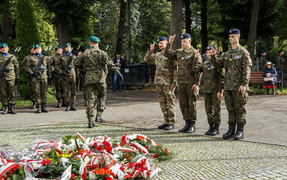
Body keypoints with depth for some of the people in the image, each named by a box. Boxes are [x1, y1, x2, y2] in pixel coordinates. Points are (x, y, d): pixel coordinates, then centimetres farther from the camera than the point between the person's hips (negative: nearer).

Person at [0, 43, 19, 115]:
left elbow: (17, 68, 12)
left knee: (12, 93, -1)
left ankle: (12, 108, 4)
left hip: (11, 77, 0)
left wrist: (17, 77, 7)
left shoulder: (13, 57, 11)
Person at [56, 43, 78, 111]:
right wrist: (61, 72, -5)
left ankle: (73, 105, 8)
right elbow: (57, 65, 6)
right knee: (66, 91, 1)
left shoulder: (73, 56, 10)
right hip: (65, 75, -1)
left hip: (72, 74, 1)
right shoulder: (61, 57, 6)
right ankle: (68, 105, 9)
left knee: (73, 90, 1)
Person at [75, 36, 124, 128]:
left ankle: (90, 121, -5)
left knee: (90, 99, 0)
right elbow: (111, 64, -8)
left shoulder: (85, 54, 8)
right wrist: (119, 73, -9)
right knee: (102, 97, 16)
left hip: (89, 78, 2)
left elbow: (77, 64, 15)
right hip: (100, 78, -2)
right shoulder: (102, 53, 0)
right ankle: (98, 116, 4)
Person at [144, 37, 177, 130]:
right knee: (163, 104, 10)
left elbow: (176, 69, -9)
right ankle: (166, 122, 18)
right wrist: (150, 51, 9)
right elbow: (146, 59, 26)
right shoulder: (157, 55, 14)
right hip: (158, 83, 7)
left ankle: (171, 123, 4)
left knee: (170, 103, -2)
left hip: (168, 83, -7)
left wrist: (174, 83, -14)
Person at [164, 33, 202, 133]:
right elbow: (167, 54, 20)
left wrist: (196, 83, -15)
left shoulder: (195, 53, -5)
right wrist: (169, 43, 8)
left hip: (191, 83, -6)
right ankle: (187, 124, 18)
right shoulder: (179, 52, 13)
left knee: (192, 104, -1)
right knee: (183, 104, 9)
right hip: (181, 83, 6)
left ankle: (192, 125, 7)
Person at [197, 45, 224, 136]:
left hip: (215, 90, -6)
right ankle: (211, 126, 19)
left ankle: (216, 128, 8)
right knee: (208, 109, 9)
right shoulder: (205, 64, 13)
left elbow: (221, 78, -8)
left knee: (216, 109, 0)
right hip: (206, 90, 6)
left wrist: (220, 91, -14)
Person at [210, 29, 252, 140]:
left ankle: (240, 131, 5)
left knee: (240, 109, -1)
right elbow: (218, 65, 14)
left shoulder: (243, 52, -3)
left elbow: (247, 69, -10)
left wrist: (244, 84, -17)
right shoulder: (226, 54, 16)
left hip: (239, 87, -6)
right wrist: (213, 56, -3)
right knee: (230, 109, 10)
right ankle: (231, 130, 18)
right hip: (228, 86, 6)